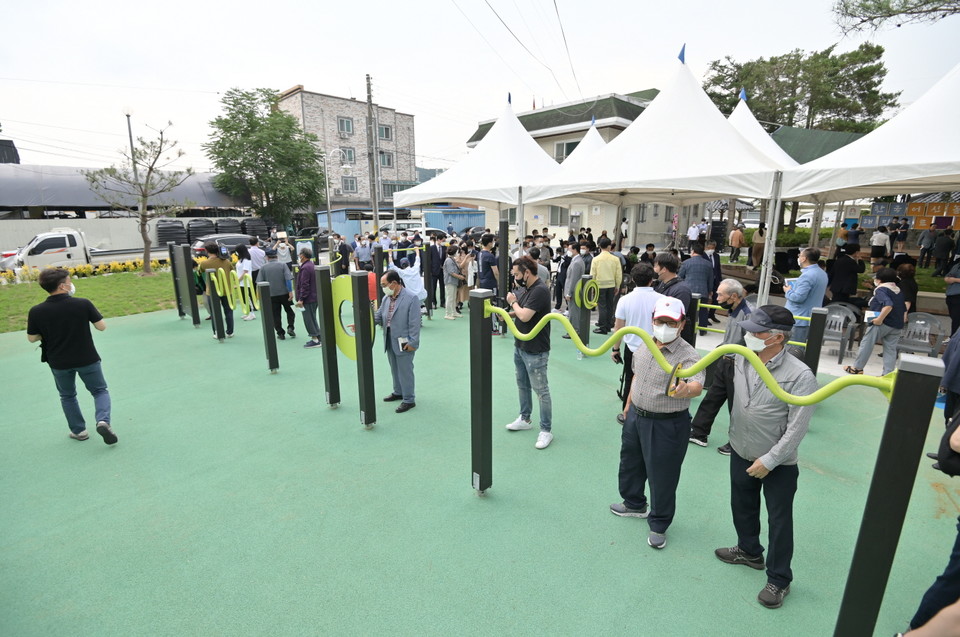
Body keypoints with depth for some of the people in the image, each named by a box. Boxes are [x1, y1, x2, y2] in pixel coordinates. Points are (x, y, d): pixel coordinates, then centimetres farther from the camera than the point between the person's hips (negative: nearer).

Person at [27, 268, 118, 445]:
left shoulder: (36, 312, -11)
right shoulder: (83, 304, -18)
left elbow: (32, 338, 0)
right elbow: (102, 326, -10)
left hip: (59, 363, 2)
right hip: (87, 359, -2)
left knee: (67, 396, 24)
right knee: (100, 391, 15)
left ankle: (79, 430, 29)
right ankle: (103, 421, -8)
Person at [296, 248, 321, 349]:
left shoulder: (305, 268, -18)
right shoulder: (313, 266, 11)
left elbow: (304, 285, -22)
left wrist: (301, 299, -19)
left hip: (308, 298, -10)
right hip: (314, 296, 10)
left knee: (309, 319, -2)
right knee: (312, 317, 18)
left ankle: (315, 340, 2)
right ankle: (318, 337, 23)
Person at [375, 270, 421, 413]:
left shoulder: (411, 298, -16)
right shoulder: (386, 297, 5)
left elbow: (414, 323, -17)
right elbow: (378, 316, 10)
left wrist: (413, 342, -18)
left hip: (404, 343, -7)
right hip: (390, 341, 7)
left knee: (405, 371, 3)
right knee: (395, 369, 21)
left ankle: (409, 400, 16)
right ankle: (398, 392, 40)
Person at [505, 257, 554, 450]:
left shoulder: (540, 291, -22)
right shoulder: (525, 288, 7)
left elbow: (525, 316, -27)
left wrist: (513, 302, -10)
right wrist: (508, 313, 0)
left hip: (535, 351, -10)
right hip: (520, 346, 10)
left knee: (541, 390, 1)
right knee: (522, 385, 21)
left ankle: (546, 430, 13)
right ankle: (525, 419, 38)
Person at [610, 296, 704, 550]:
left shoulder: (687, 355, -22)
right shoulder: (644, 345, -2)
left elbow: (697, 384, -40)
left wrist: (687, 390, -63)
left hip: (666, 425, -7)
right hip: (636, 416, 7)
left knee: (661, 476, 8)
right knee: (630, 463, 24)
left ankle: (659, 525, 32)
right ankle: (634, 504, 51)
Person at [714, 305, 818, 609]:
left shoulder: (800, 375, -23)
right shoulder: (741, 360, -10)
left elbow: (797, 428, -20)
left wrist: (769, 461, -19)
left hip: (779, 464, -5)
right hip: (741, 454, 5)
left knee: (779, 522, 12)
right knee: (742, 507, 24)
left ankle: (779, 580, 34)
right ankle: (749, 551, 50)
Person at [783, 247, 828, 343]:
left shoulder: (807, 275, -20)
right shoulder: (822, 273, 13)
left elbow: (798, 297, -25)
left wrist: (788, 291, -6)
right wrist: (793, 288, 18)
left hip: (800, 319, -10)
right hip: (811, 317, 10)